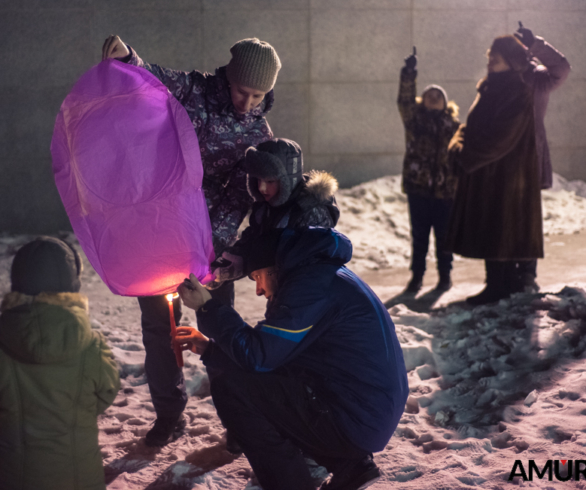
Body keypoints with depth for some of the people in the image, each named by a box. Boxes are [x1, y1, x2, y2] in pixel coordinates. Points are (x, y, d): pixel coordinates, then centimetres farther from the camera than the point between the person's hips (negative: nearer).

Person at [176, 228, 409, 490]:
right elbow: (273, 354, 18)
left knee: (227, 384, -9)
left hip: (354, 423, -10)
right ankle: (350, 465, 14)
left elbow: (257, 355, -18)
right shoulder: (321, 275, 16)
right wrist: (209, 347, 12)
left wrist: (208, 307, -7)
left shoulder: (313, 284, -15)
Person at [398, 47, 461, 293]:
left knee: (444, 235, 8)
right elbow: (405, 100, -12)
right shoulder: (414, 120, 5)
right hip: (418, 187, 0)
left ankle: (445, 275, 21)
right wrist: (408, 74, -24)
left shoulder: (454, 125, 6)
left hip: (445, 190, 0)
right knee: (419, 234, 6)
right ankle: (417, 275, 16)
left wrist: (460, 184, -2)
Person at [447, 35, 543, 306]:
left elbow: (500, 136, -21)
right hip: (484, 173, 9)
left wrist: (467, 155, -18)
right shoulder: (490, 89, 14)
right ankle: (506, 284, 22)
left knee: (495, 230, -4)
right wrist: (458, 144, -4)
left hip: (504, 174, -9)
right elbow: (472, 123, 15)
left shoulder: (518, 94, -14)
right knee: (489, 230, 12)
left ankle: (498, 286, 5)